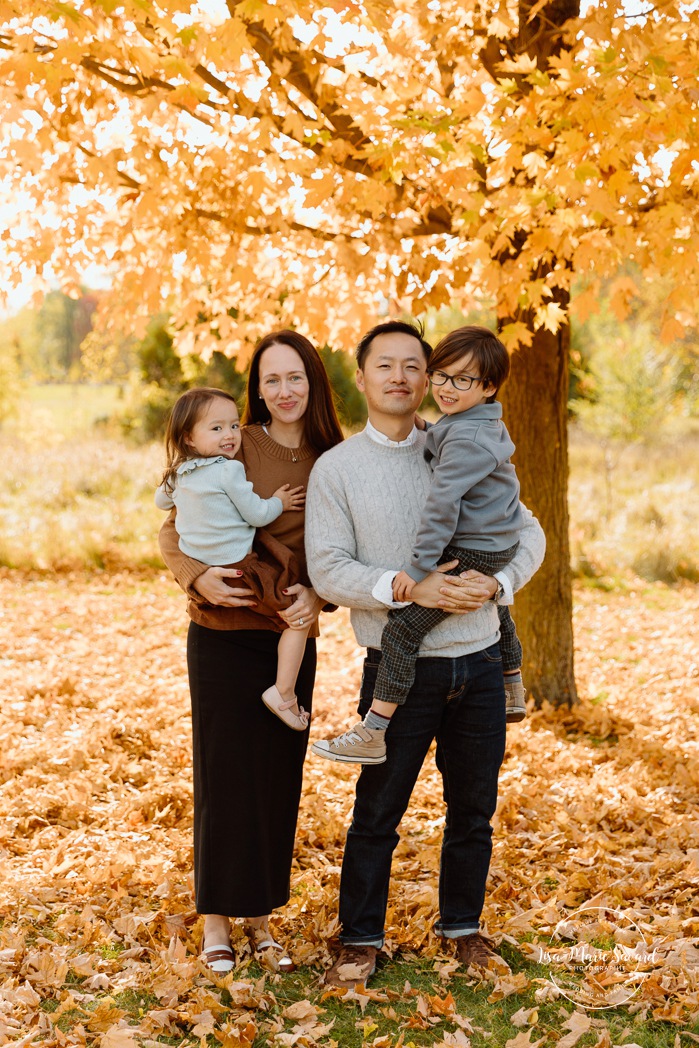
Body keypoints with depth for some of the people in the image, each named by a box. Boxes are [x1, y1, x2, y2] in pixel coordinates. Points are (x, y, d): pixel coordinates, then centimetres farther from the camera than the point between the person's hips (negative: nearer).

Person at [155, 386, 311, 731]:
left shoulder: (179, 474, 8)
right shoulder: (229, 470, -16)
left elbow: (161, 500, 29)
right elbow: (257, 515, -11)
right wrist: (279, 502, 7)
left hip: (196, 569, 9)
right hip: (237, 568, -9)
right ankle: (283, 693, -9)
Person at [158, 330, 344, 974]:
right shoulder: (232, 448, -5)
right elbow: (174, 530, -3)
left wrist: (317, 595, -10)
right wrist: (199, 579, -21)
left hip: (293, 638, 3)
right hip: (224, 635, -3)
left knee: (279, 779, 8)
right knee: (225, 775, 2)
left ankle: (262, 917, 22)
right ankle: (217, 919, 16)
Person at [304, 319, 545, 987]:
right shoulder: (336, 468, 0)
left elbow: (527, 532, 9)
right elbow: (327, 569, -9)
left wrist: (496, 583, -11)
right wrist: (409, 589, -22)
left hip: (479, 662, 3)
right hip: (400, 666, -3)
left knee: (473, 807, 14)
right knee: (377, 812, 4)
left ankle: (462, 925, 33)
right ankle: (360, 938, 22)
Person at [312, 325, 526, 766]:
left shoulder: (464, 438, -24)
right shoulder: (488, 425, 7)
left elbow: (442, 506, -29)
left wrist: (419, 567, -28)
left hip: (471, 555, -11)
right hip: (499, 548, 11)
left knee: (402, 630, -14)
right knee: (496, 611, 35)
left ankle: (373, 735, -14)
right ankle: (513, 692, 60)